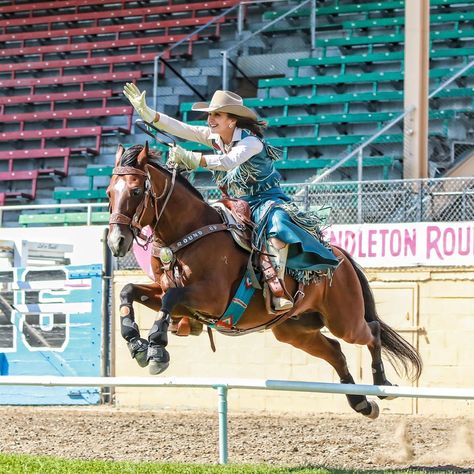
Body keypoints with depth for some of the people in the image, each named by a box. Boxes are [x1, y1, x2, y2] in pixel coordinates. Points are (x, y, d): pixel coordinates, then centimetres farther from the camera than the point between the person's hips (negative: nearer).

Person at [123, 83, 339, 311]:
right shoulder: (213, 137, 0)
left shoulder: (251, 141, -20)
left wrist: (194, 159, -51)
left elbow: (229, 162, -39)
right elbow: (179, 128, -9)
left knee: (275, 222, -39)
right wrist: (146, 112, -22)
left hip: (269, 201, -8)